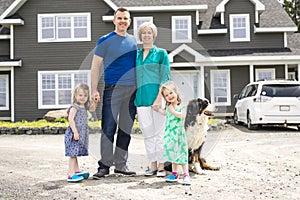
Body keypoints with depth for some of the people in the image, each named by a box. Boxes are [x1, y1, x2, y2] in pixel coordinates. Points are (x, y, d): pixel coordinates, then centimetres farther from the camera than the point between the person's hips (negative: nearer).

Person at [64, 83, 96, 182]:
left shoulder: (84, 106, 12)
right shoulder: (74, 107, -13)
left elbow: (92, 108, 29)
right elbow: (71, 119, -21)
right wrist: (75, 132, -25)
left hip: (81, 134, 9)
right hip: (74, 134, -8)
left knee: (75, 154, 19)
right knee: (73, 154, -9)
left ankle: (77, 171, 29)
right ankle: (71, 175, -10)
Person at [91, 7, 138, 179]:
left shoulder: (133, 41, 15)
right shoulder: (105, 40, 0)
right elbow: (96, 66, -1)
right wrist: (95, 90, -9)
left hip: (132, 89, 5)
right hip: (113, 88, -5)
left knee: (126, 128, 8)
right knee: (108, 128, -6)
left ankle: (121, 164, 17)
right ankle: (105, 165, 3)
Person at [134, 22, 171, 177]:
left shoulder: (161, 53, 3)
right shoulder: (136, 55, 15)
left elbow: (165, 77, -4)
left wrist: (159, 98, -14)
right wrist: (134, 98, 12)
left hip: (157, 98, -4)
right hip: (142, 99, 4)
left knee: (159, 133, -1)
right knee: (147, 134, 7)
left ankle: (161, 166, 7)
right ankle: (153, 165, 15)